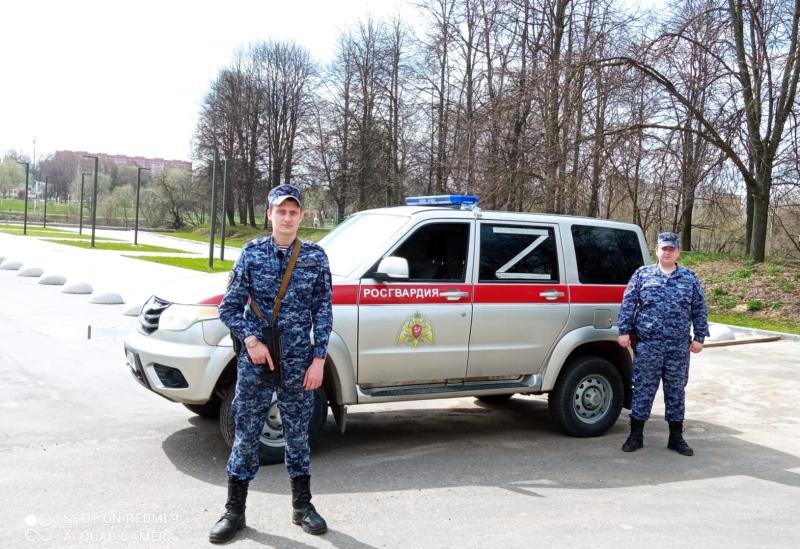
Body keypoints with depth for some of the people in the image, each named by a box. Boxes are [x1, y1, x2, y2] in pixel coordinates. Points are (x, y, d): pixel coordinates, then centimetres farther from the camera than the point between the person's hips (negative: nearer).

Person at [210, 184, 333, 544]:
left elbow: (323, 312, 1)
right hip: (254, 361, 0)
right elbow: (229, 307, 1)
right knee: (246, 435, 6)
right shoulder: (251, 253, -1)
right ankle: (234, 511, 19)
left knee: (298, 434, 11)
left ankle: (302, 506, 26)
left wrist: (318, 359, -5)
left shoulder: (316, 257, 0)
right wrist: (251, 340, -14)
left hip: (298, 363, 0)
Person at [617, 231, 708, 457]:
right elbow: (628, 303, 2)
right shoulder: (643, 274, 5)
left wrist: (699, 337, 4)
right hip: (648, 345, -2)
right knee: (643, 389, 2)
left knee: (676, 390, 9)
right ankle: (636, 435, 12)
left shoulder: (689, 278, 9)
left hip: (679, 347, 2)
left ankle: (676, 438, 20)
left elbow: (700, 309, 10)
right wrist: (624, 331, -4)